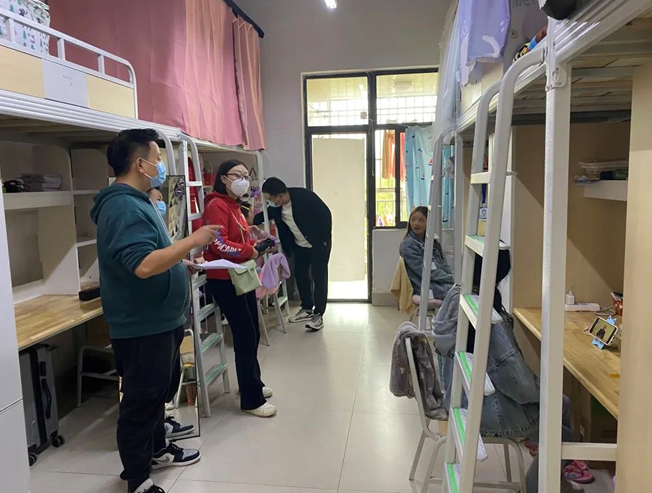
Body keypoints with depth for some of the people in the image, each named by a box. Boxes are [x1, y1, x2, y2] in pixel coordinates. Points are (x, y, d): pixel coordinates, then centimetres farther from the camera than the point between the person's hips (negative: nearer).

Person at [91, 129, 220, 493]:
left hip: (158, 321, 11)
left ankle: (157, 449, 43)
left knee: (160, 390, 24)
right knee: (141, 400, 4)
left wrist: (185, 259, 14)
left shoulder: (137, 201, 12)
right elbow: (143, 265, -34)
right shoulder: (124, 207, -23)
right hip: (142, 325, -11)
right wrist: (192, 241, -27)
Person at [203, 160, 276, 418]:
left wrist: (256, 246, 4)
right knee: (245, 337, -5)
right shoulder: (217, 206, -15)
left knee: (252, 334, 17)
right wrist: (249, 251, -16)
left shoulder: (235, 206, 16)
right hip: (225, 281, -10)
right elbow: (219, 245, -23)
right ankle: (251, 400, 7)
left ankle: (253, 383, 35)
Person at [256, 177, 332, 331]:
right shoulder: (276, 206, -10)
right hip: (300, 245, 7)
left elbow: (326, 214, -21)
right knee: (300, 275, 11)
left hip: (318, 243, -7)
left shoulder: (305, 197, -29)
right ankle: (307, 309, 27)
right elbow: (264, 216, 9)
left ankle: (318, 315, 5)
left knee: (319, 277, -2)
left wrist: (325, 239, -17)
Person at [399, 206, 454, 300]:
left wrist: (453, 277, -5)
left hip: (442, 281, 7)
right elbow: (425, 271, -12)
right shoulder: (408, 245, -7)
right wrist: (452, 278, -11)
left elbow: (443, 264, 15)